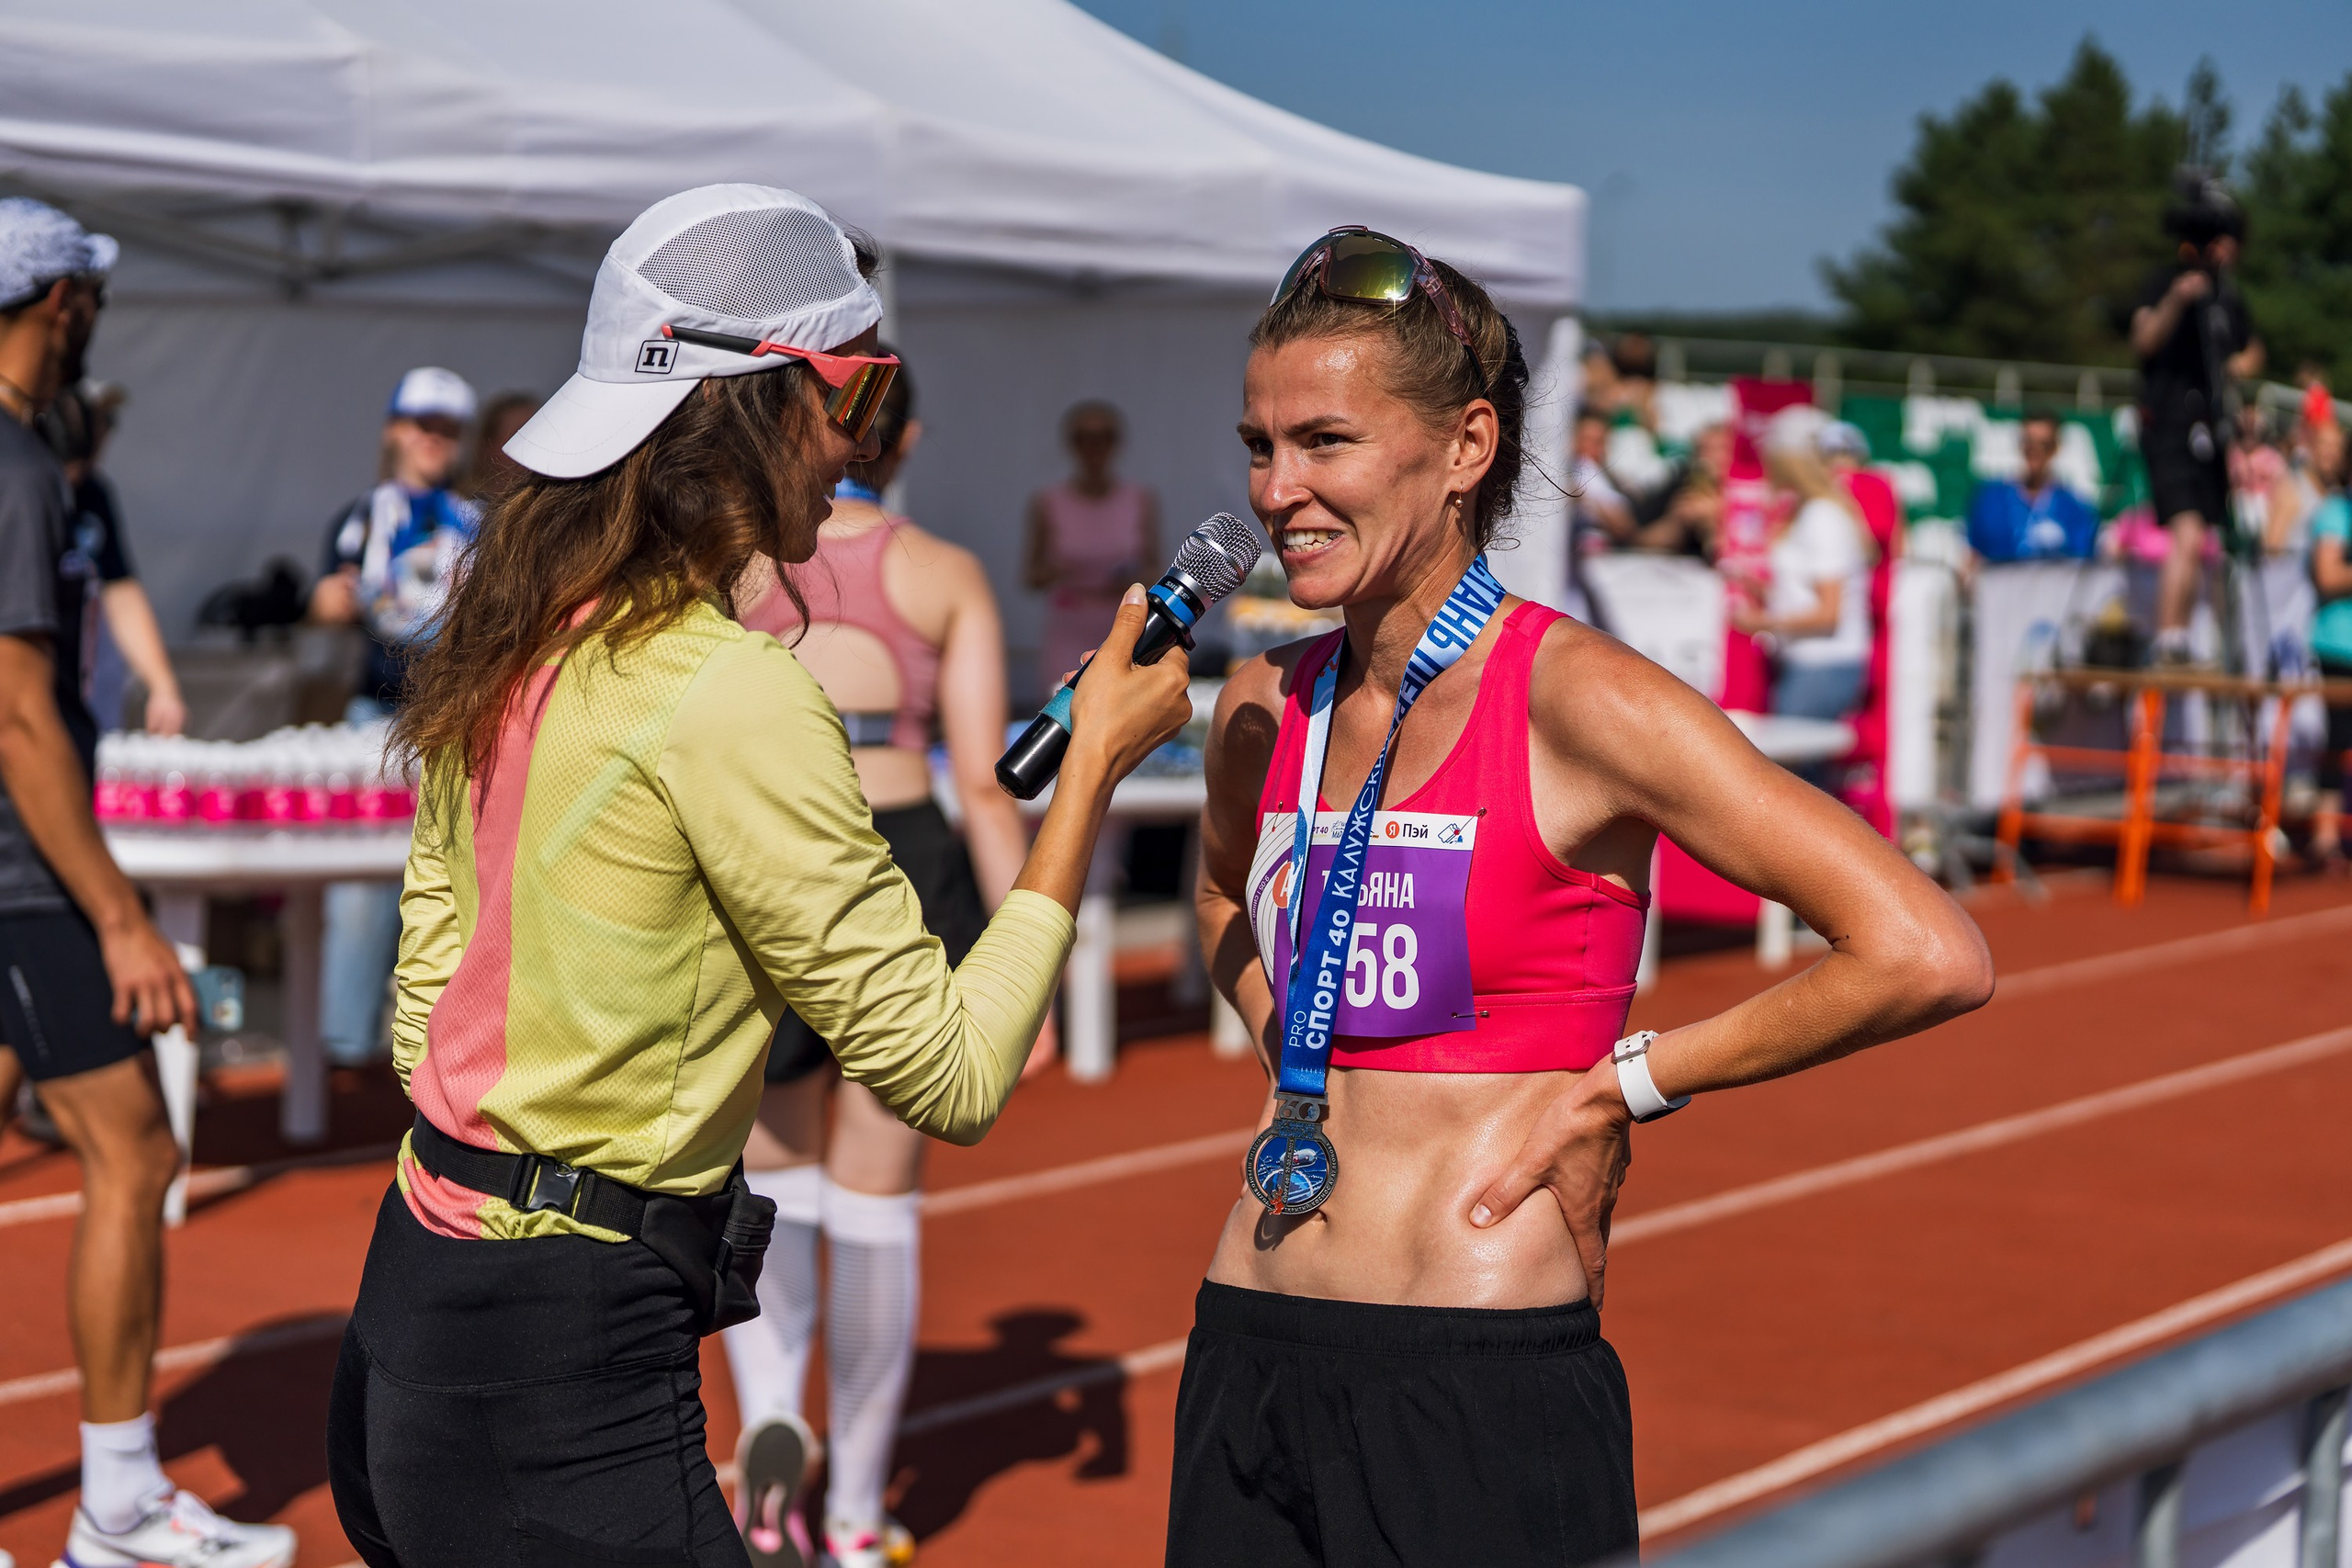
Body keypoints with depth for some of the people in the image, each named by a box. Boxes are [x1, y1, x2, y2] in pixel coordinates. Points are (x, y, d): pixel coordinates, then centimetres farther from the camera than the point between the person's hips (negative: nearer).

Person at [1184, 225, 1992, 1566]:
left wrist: (1621, 1085, -9)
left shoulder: (1571, 698, -11)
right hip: (1252, 1360, 6)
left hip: (1482, 1399, -6)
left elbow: (1931, 959, -17)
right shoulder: (1265, 712, 7)